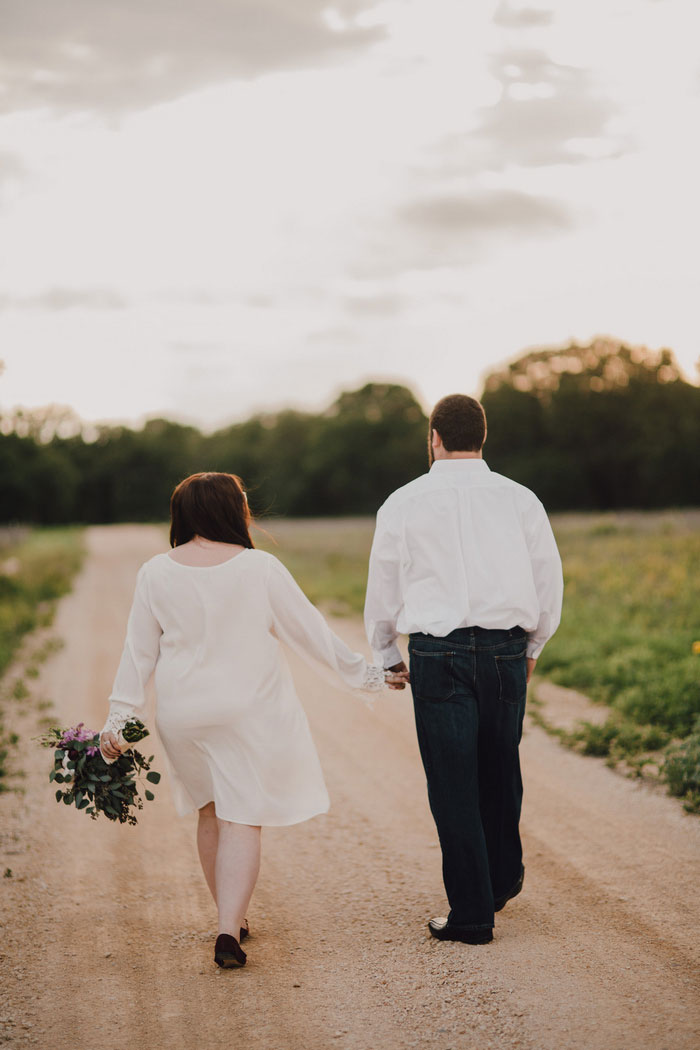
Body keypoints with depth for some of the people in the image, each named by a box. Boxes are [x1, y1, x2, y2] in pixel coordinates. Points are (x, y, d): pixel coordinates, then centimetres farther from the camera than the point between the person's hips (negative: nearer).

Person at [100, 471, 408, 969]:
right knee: (242, 819, 1)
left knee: (211, 811, 19)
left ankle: (232, 918, 29)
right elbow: (311, 630, -4)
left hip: (184, 716, 3)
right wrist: (365, 674, 7)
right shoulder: (260, 568, -10)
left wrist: (120, 716, 6)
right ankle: (230, 930, -10)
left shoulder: (156, 573, -3)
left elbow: (139, 652, 0)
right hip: (249, 710, -3)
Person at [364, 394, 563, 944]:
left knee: (453, 782, 4)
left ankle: (472, 914, 8)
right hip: (507, 650, 3)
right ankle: (503, 877, 39)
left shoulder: (404, 503, 1)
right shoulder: (521, 500, 4)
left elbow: (383, 589, 7)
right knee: (500, 769, 21)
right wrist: (532, 647, 26)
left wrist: (385, 656, 23)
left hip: (438, 654, -2)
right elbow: (550, 583, 10)